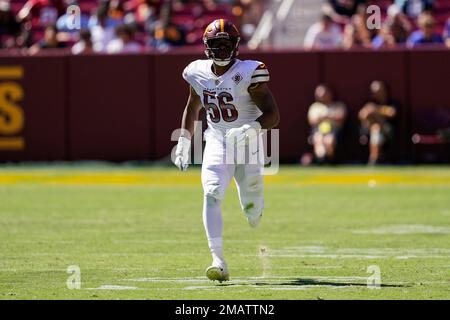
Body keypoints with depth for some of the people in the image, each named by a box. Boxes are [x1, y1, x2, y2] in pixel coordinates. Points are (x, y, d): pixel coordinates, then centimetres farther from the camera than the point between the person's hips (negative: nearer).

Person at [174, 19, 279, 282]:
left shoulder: (248, 73, -17)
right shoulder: (199, 73, -1)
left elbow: (273, 116, -18)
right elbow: (193, 108, 19)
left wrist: (251, 128, -36)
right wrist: (184, 139, 11)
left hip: (247, 143, -2)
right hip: (217, 143, 3)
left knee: (253, 211, 5)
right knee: (212, 194, -22)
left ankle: (256, 205, 47)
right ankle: (219, 262, -29)